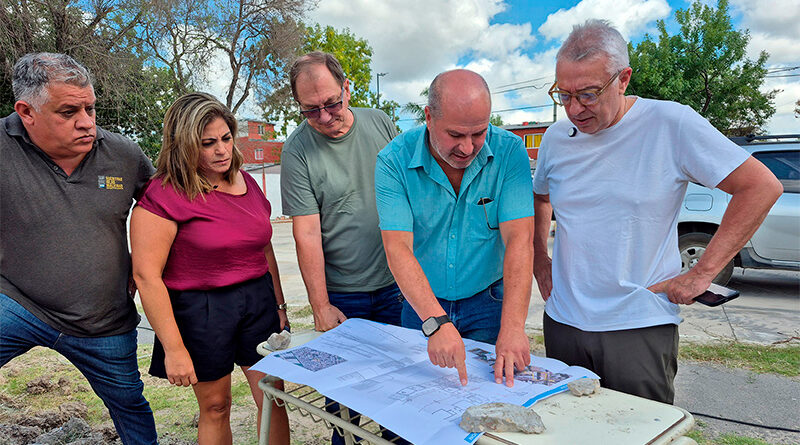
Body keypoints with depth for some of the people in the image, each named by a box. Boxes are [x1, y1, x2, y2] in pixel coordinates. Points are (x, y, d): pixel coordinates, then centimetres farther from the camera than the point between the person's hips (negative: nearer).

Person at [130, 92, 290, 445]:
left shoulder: (246, 182, 7)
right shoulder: (164, 195, -14)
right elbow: (146, 275, -16)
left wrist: (279, 305, 16)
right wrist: (174, 349, -16)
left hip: (258, 299, 5)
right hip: (199, 308, -5)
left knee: (273, 398, 8)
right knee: (214, 406, 11)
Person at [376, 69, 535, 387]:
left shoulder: (509, 152, -15)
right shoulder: (394, 162, -17)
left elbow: (519, 240, -22)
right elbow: (398, 247, -24)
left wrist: (512, 327, -33)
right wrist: (436, 322, -37)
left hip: (488, 302, 0)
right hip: (422, 305, 1)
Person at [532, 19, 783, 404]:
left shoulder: (670, 124, -10)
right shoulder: (556, 137, 3)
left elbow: (761, 187, -7)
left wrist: (703, 272, -10)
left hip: (641, 328, -4)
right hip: (562, 322, 4)